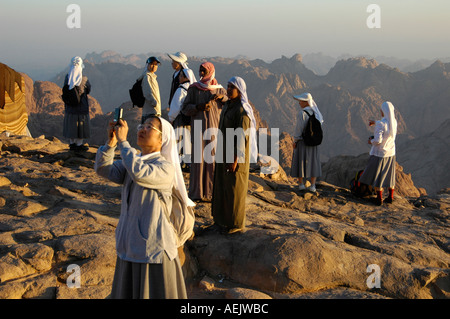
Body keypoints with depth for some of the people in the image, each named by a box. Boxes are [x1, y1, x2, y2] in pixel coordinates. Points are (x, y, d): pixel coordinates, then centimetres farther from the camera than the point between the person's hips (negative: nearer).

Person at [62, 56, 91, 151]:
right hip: (81, 104, -4)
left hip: (69, 105, 4)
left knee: (71, 123, 14)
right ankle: (79, 144, 11)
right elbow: (88, 91, -3)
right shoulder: (84, 78, -15)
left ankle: (72, 143, 21)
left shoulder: (67, 77, -5)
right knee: (81, 124, 6)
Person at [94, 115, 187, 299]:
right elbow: (104, 169, 0)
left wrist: (122, 141, -25)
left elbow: (139, 173, -33)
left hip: (154, 250, -7)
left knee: (155, 293, 5)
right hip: (129, 248, 7)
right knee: (126, 293, 18)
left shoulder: (166, 168, -15)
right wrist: (111, 142, -15)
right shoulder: (133, 162, 10)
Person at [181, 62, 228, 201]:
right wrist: (199, 107, -16)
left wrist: (222, 97, -16)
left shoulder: (220, 89, 6)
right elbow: (184, 108, 0)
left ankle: (212, 191, 9)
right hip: (198, 128, -1)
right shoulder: (193, 89, 4)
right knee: (198, 158, -1)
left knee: (213, 159, 0)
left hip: (214, 128, 1)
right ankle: (197, 192, 8)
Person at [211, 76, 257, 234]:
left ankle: (236, 223, 15)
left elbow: (242, 136, -21)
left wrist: (235, 159, -22)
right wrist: (220, 152, 19)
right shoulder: (228, 106, 8)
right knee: (222, 185, 17)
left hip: (236, 154, -9)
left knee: (234, 188, 2)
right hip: (225, 152, 9)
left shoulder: (242, 110, -20)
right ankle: (224, 217, 30)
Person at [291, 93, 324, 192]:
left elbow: (299, 128, -15)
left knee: (301, 161, 7)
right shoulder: (316, 112, 2)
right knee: (313, 162, 9)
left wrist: (295, 141, -8)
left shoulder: (302, 113, -17)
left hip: (302, 140, -5)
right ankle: (312, 186, 5)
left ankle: (301, 184, 8)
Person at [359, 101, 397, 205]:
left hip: (379, 153, -6)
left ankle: (379, 199, 8)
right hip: (391, 152, 7)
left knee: (376, 176, 6)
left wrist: (371, 141, -7)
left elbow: (378, 140, -28)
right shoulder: (394, 121, -2)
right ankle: (390, 197, 22)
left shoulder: (380, 124, -26)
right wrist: (375, 122, 28)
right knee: (389, 175, 17)